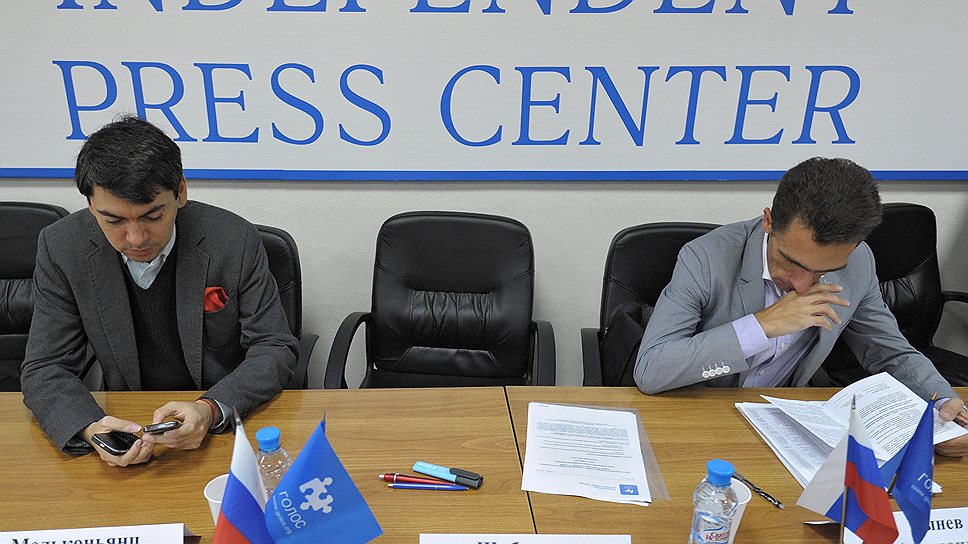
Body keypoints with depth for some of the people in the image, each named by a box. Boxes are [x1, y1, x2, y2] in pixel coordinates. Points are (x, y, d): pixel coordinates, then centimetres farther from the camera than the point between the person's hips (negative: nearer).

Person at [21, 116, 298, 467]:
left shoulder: (235, 240, -14)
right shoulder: (61, 249, -7)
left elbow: (275, 349, -10)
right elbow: (46, 368, -3)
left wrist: (211, 410, -28)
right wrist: (91, 428, -25)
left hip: (232, 419, -2)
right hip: (126, 422, 3)